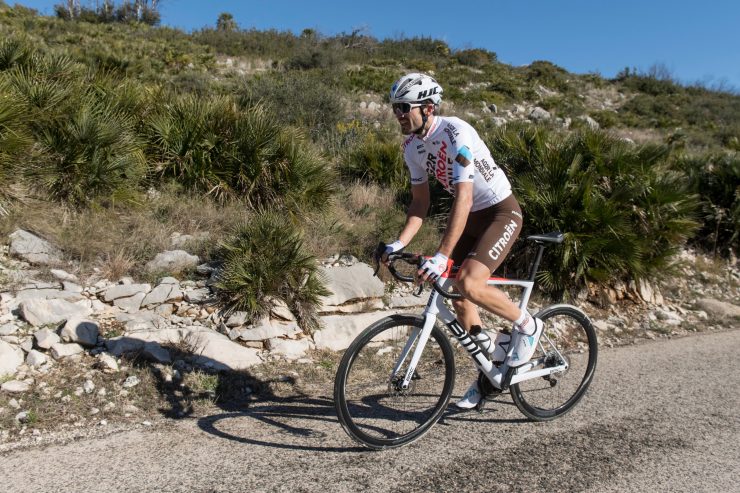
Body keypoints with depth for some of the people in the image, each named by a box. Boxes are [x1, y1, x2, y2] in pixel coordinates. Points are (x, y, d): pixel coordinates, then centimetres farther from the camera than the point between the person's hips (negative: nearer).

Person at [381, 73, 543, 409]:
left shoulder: (455, 133, -26)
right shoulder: (412, 145, -2)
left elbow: (463, 198, -34)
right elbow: (420, 201, 2)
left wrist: (442, 256, -40)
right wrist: (400, 242, -12)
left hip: (501, 212, -8)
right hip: (469, 215, 8)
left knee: (468, 284, -25)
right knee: (457, 297, 4)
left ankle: (526, 325, 4)